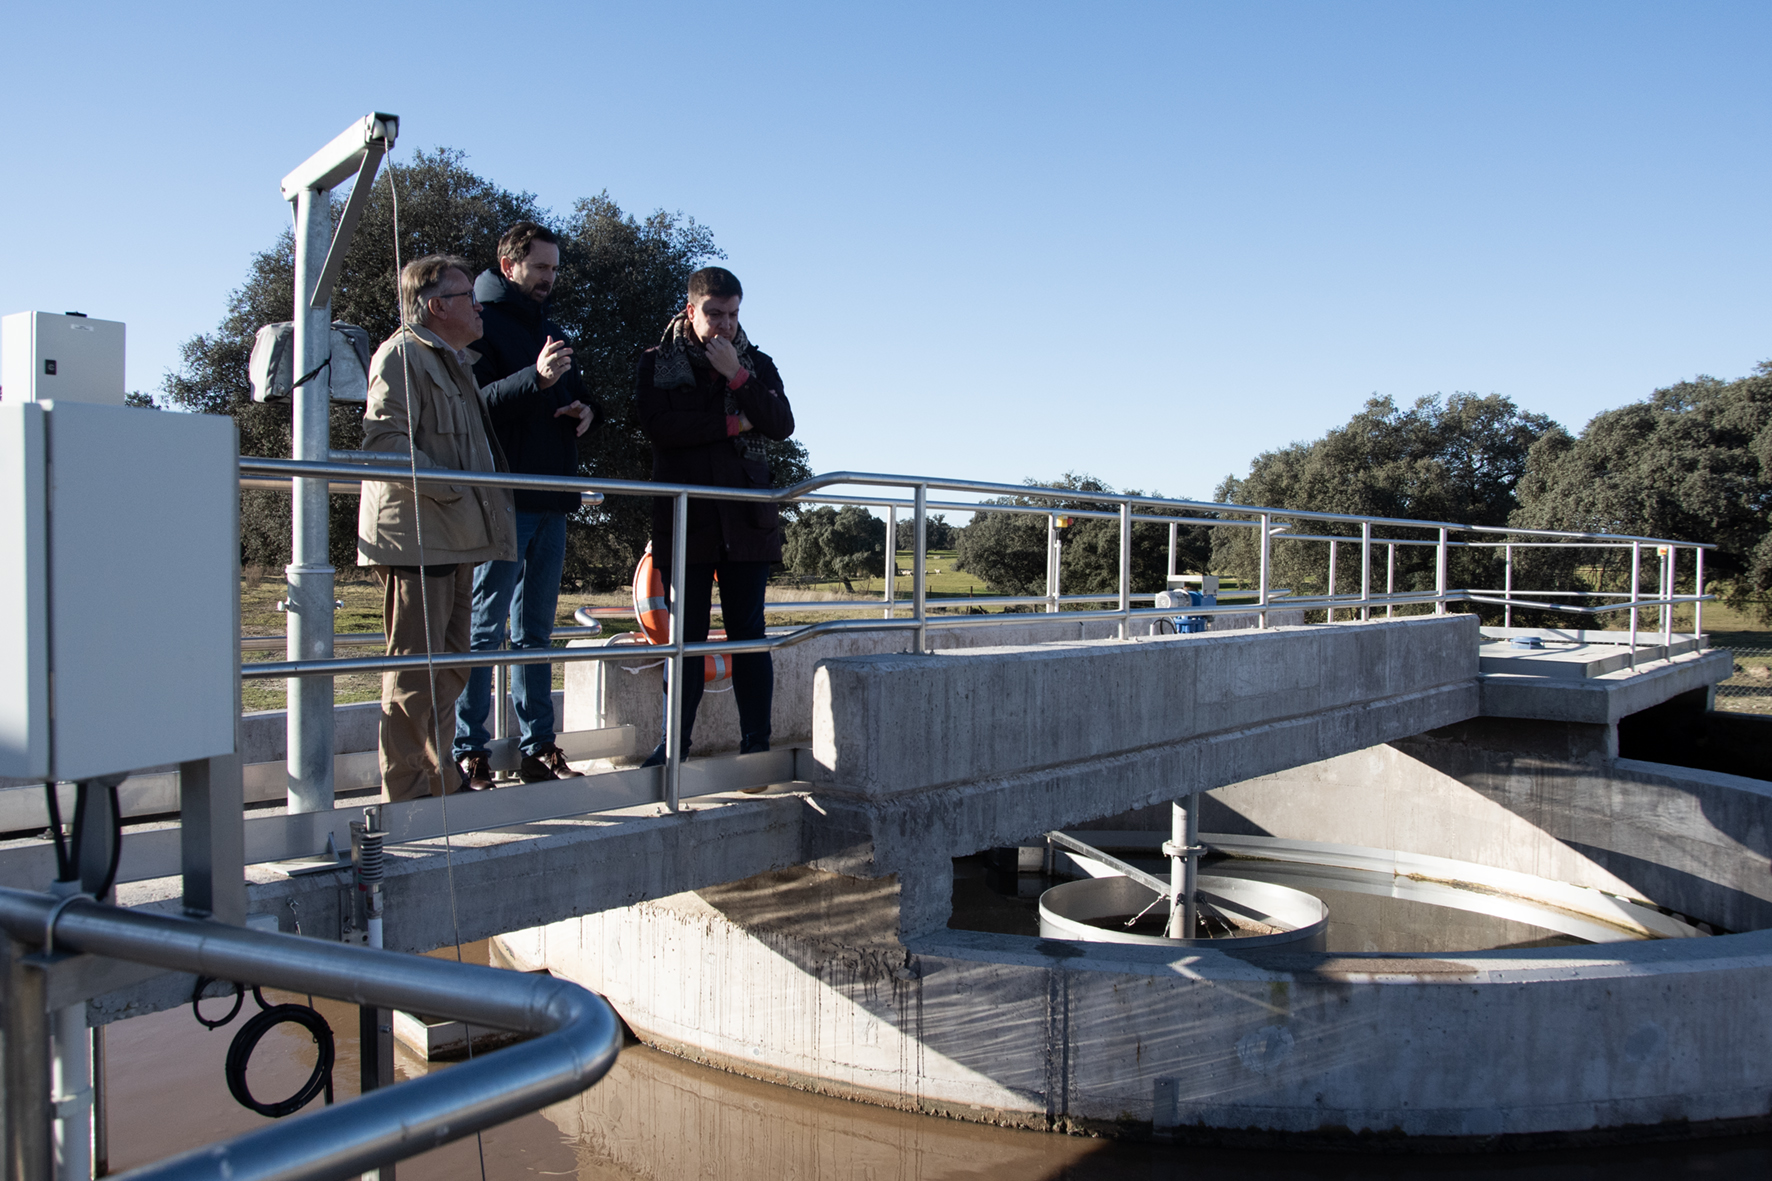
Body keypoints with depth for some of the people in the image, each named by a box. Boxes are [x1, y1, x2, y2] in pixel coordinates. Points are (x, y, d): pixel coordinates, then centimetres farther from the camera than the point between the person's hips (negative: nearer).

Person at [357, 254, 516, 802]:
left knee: (450, 668, 12)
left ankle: (435, 782, 21)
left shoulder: (458, 363, 25)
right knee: (414, 674, -7)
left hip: (455, 541, 10)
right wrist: (452, 491, -19)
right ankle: (405, 794, -1)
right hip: (416, 538, -10)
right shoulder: (402, 354, -5)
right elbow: (385, 438, -18)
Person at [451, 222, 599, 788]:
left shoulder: (552, 331, 22)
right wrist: (535, 379, -29)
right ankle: (468, 751, -2)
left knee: (537, 630, 10)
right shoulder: (481, 324, -3)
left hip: (551, 501, 8)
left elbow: (576, 394, 29)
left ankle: (538, 747, 15)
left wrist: (586, 408, 5)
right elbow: (474, 404, -16)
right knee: (484, 627, -6)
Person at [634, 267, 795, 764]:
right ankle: (675, 743, 10)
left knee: (748, 632, 0)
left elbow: (782, 425, 0)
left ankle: (756, 743, 4)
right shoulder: (657, 363, 9)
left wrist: (737, 377, -8)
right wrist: (731, 424, -6)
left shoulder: (756, 363, 15)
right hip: (684, 516, -1)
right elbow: (657, 425, -8)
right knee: (688, 634, 1)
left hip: (745, 516, 1)